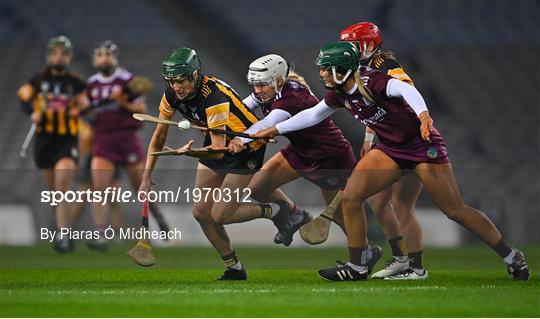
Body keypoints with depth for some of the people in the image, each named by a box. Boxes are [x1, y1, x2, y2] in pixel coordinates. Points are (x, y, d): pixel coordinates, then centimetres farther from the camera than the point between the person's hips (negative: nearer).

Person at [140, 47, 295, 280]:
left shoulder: (214, 96, -34)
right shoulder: (172, 95, -13)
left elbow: (218, 148, -36)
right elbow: (159, 137, -1)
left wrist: (187, 152, -52)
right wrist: (147, 177, -5)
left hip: (246, 147, -7)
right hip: (216, 142, 7)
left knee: (220, 215, -12)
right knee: (201, 213, 0)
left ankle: (274, 211, 11)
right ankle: (234, 268, 15)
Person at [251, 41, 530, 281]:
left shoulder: (371, 81, -25)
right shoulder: (339, 94, 0)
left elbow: (405, 90, -44)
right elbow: (313, 114, 18)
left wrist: (423, 115, -63)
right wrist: (274, 130, 21)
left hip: (422, 145, -7)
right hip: (390, 149, 7)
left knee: (455, 210, -7)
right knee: (350, 197, -8)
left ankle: (512, 257, 7)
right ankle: (357, 267, 5)